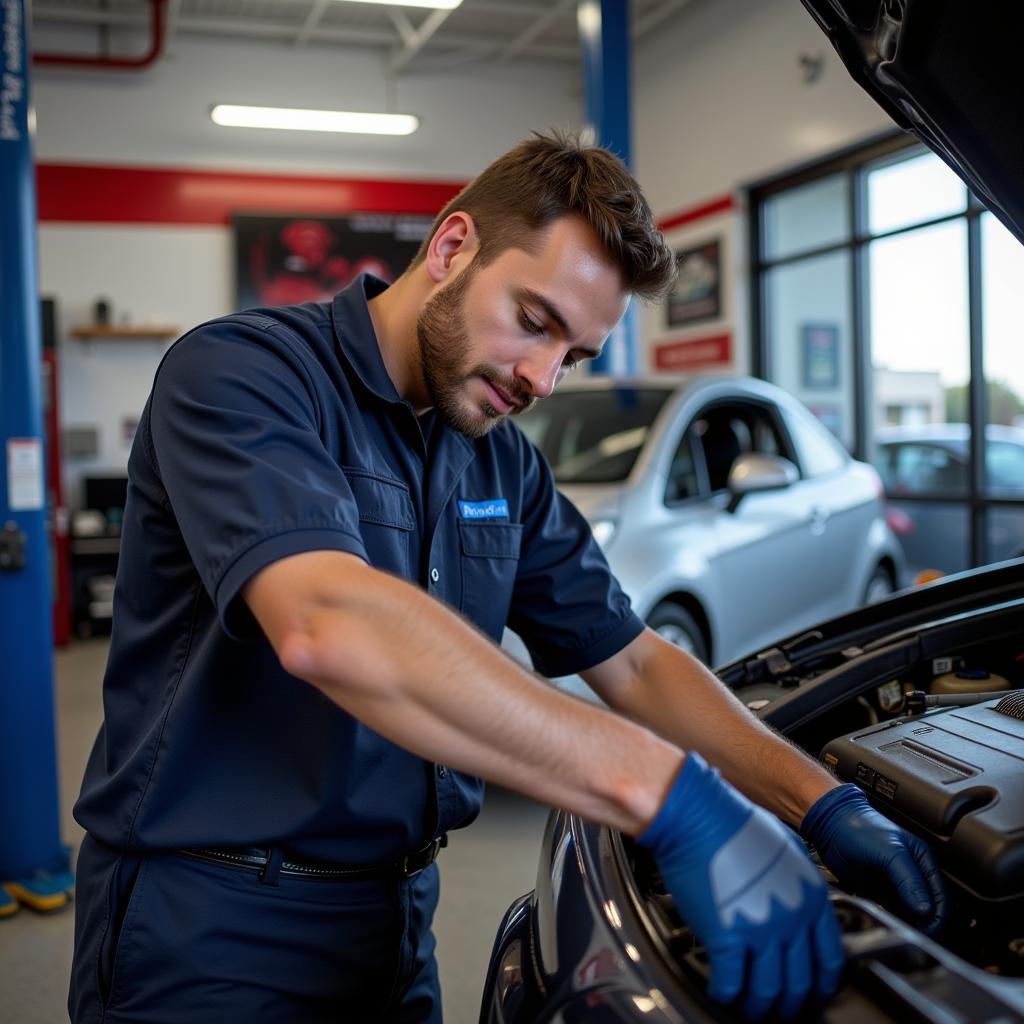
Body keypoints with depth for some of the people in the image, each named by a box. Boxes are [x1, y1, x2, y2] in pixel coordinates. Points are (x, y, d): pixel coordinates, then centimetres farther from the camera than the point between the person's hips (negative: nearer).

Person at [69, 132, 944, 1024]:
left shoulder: (503, 462, 6)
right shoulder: (238, 375, -18)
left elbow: (631, 661, 8)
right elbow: (326, 625, -35)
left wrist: (825, 805, -6)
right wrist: (670, 793, -39)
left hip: (393, 917, 7)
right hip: (211, 930, -6)